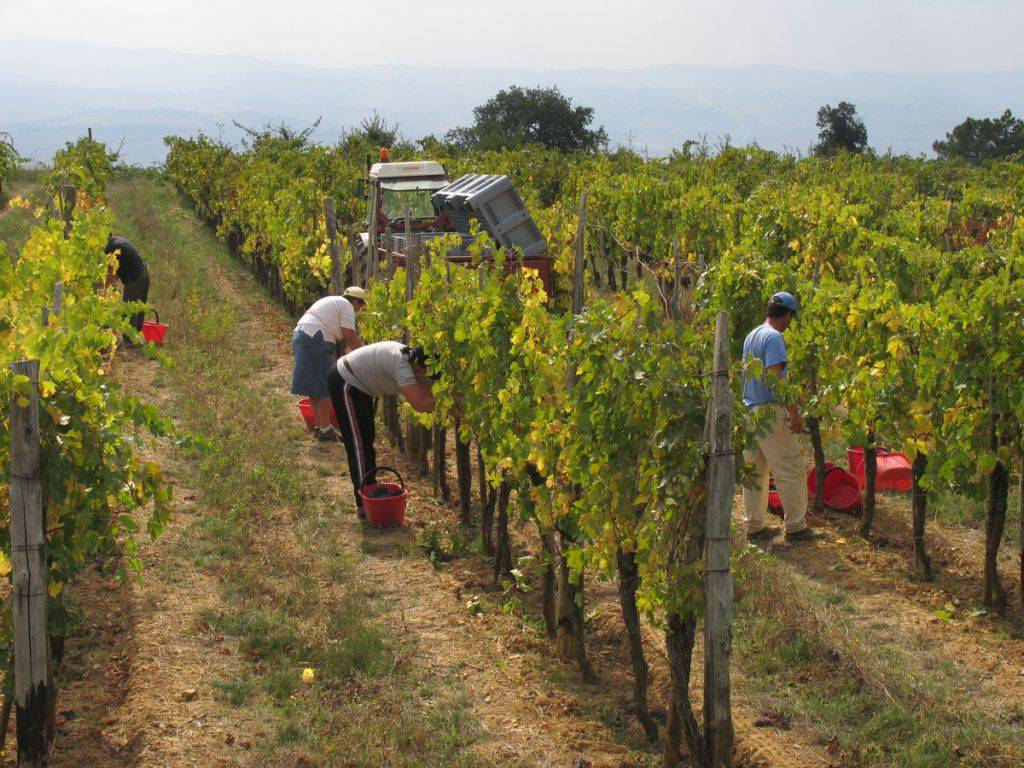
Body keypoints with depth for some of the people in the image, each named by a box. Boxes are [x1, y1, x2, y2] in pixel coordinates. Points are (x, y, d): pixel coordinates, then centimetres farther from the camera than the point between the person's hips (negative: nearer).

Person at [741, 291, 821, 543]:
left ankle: (754, 526, 16)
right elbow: (774, 378, -22)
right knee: (791, 468, -3)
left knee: (755, 471, 12)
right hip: (769, 411, -9)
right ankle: (796, 527, 1)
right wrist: (794, 412, -20)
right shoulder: (774, 337, -13)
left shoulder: (751, 336, 15)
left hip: (749, 410, 9)